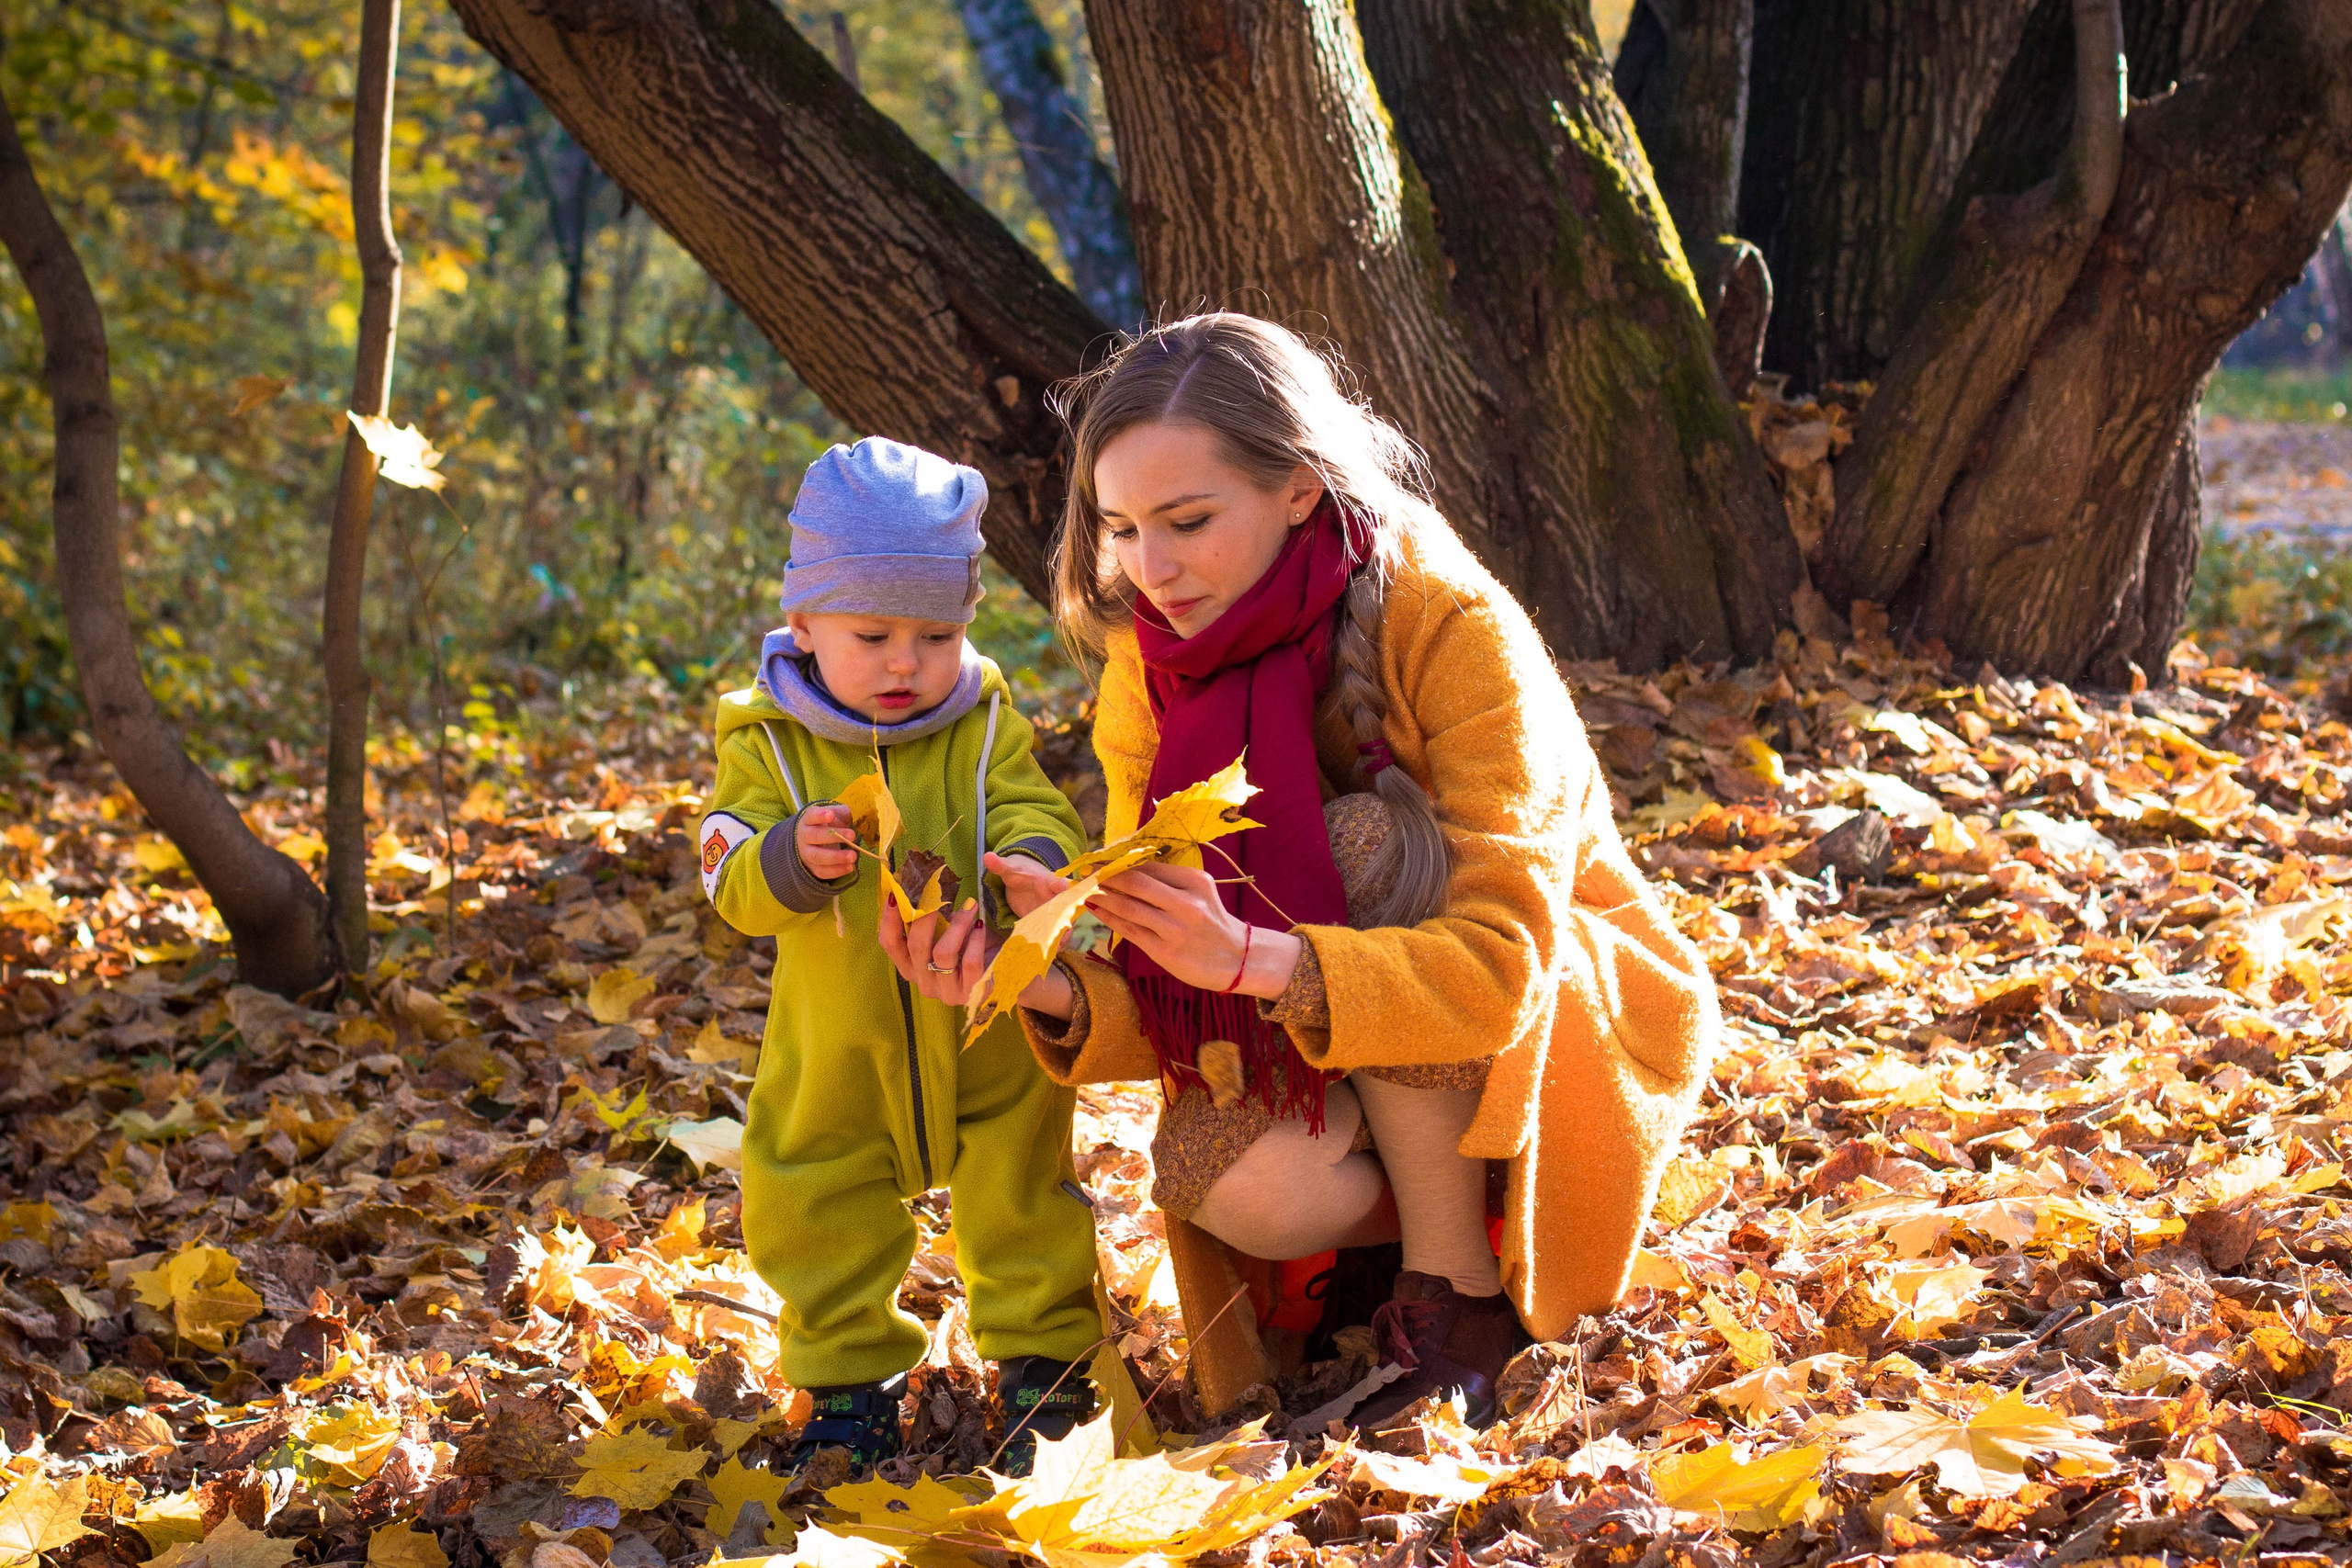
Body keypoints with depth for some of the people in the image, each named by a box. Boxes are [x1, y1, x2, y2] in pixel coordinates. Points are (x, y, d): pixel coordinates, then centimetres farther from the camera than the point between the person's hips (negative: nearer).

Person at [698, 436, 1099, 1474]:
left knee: (1023, 1203, 8)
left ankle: (1044, 1358, 26)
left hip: (988, 1036, -1)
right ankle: (849, 1379, 27)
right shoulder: (766, 739, -7)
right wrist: (790, 858, -34)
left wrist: (1037, 858, -37)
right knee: (812, 1216, 8)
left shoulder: (985, 722, -5)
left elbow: (1036, 816, -12)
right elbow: (729, 879, -11)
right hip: (837, 1048, 1)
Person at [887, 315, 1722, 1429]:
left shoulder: (1455, 631, -24)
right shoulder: (1149, 669, -9)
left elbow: (1499, 965, -33)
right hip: (1338, 1066, 3)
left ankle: (1461, 1304, -19)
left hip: (1570, 1028, -3)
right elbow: (1167, 994, -10)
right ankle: (1461, 1209, 3)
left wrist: (1254, 959, -48)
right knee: (1232, 1182, -31)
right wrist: (1057, 993, -33)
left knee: (1369, 847, -32)